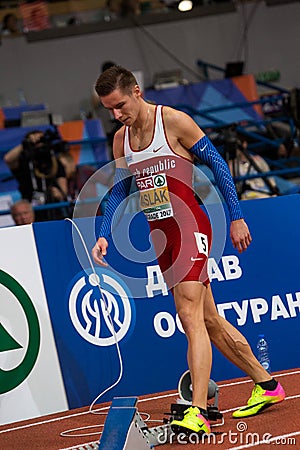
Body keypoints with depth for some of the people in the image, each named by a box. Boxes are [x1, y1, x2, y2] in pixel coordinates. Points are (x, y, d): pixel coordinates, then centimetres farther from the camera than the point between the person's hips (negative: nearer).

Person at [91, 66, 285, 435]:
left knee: (191, 317, -18)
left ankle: (198, 413, -24)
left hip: (190, 228, -7)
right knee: (210, 321, 12)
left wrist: (236, 217, -7)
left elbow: (217, 165, -6)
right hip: (160, 236, 7)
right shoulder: (120, 139, 10)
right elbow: (118, 191, 16)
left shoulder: (175, 121, -10)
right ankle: (266, 385, 27)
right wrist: (104, 236, 2)